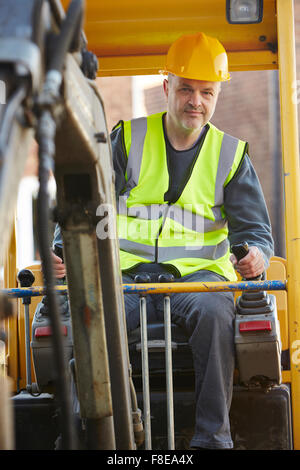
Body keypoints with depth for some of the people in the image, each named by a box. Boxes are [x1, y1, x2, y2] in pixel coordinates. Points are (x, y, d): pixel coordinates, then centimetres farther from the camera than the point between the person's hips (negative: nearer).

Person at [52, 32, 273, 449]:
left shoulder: (230, 154, 12)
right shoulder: (126, 141, 10)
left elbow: (254, 229, 11)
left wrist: (256, 254, -14)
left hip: (197, 271, 0)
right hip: (128, 272, 0)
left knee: (214, 311, -36)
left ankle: (212, 438, -27)